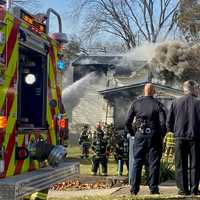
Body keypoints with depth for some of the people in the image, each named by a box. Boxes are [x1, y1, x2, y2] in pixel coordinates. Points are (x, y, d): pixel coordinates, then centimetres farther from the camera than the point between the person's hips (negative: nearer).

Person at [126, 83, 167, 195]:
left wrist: (133, 134, 13)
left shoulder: (136, 103, 4)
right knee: (154, 163, 4)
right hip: (154, 135, -2)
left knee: (137, 162, 6)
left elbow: (128, 122, 3)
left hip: (140, 135, 2)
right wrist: (162, 135, 3)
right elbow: (163, 122, -10)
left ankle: (134, 188, 4)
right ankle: (153, 188, 2)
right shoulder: (158, 104, -2)